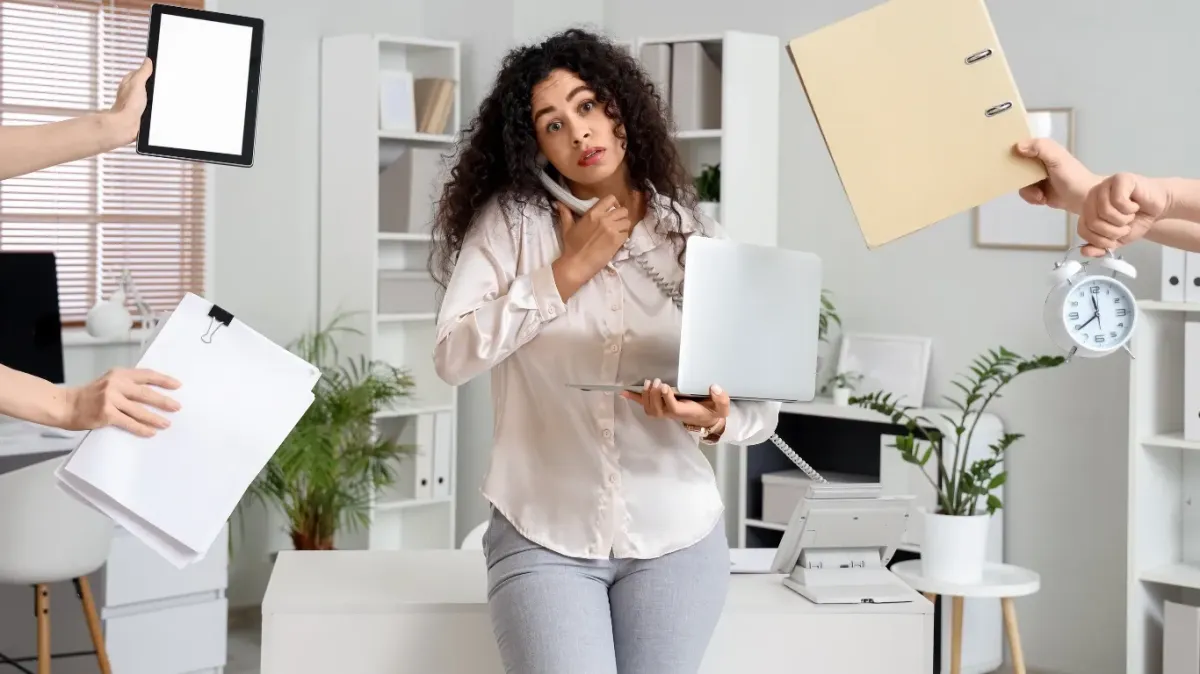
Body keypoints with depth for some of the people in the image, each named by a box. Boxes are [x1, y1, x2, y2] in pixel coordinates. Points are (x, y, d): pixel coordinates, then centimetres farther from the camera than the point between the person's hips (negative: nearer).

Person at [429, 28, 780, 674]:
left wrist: (716, 419, -24)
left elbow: (764, 402, -2)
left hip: (675, 537, 2)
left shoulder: (696, 237, 0)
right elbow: (454, 356, -13)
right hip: (542, 536, -1)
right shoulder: (509, 220, -2)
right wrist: (569, 270, -14)